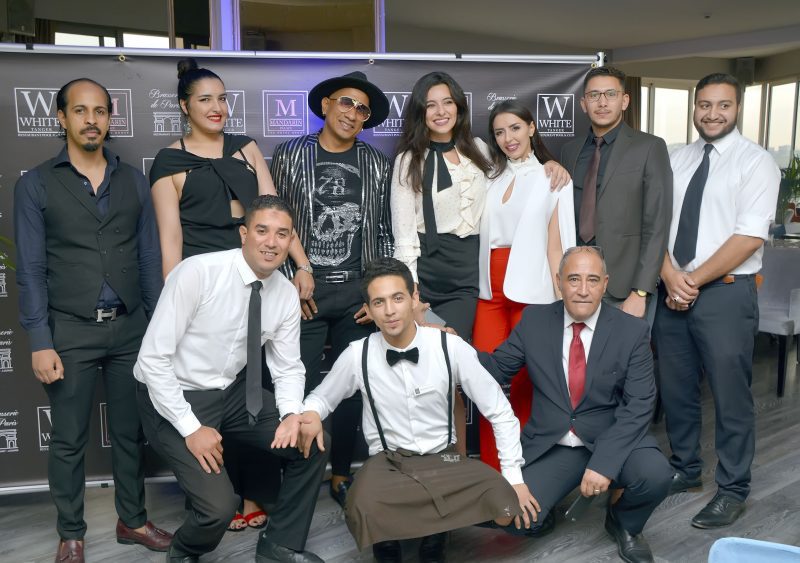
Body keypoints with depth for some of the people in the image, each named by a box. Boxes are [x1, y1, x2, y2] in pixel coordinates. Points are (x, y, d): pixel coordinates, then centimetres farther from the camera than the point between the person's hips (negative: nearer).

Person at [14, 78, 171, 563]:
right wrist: (40, 343, -9)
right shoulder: (36, 185, 0)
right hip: (70, 331, -2)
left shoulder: (134, 181, 7)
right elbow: (31, 270, -3)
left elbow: (150, 259, 7)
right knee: (69, 441, 9)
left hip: (130, 327, 2)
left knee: (132, 431, 13)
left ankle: (133, 520, 30)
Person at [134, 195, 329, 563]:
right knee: (219, 507, -18)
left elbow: (288, 367, 2)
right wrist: (191, 428, -23)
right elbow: (153, 358, -22)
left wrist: (292, 413, -19)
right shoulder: (197, 273, -24)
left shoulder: (287, 295, -6)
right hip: (173, 398, -6)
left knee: (313, 442, -7)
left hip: (233, 393, 6)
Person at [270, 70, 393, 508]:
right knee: (303, 388, 0)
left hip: (359, 293, 2)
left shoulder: (376, 164, 9)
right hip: (304, 291, -2)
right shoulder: (291, 155, 3)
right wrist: (292, 282, -4)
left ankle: (341, 477, 24)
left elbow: (383, 233, 9)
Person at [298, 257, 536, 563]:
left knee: (502, 501, -27)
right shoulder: (358, 355, -9)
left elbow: (500, 412, -4)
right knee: (364, 513, -35)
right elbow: (322, 397, 10)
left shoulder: (450, 347, -12)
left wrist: (514, 477, -6)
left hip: (442, 459, 1)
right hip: (387, 462, -1)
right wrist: (311, 413, -14)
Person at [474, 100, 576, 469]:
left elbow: (555, 245, 2)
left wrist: (563, 302, -4)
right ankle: (491, 473, 12)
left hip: (530, 292, -3)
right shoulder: (492, 178, 16)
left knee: (523, 384, 0)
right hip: (489, 290, 3)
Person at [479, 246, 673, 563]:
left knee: (655, 475, -29)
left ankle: (623, 522, 7)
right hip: (550, 445, 0)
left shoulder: (632, 331, -6)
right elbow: (497, 368, 3)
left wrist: (605, 462, -23)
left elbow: (639, 405, -12)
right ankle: (541, 510, 19)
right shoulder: (534, 320, -1)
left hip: (612, 439, 0)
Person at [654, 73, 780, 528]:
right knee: (676, 388, 14)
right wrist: (671, 277, -10)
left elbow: (750, 237, -14)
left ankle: (733, 490, 20)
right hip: (672, 290, 5)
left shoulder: (756, 162, -5)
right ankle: (686, 470, 32)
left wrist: (694, 280, -15)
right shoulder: (677, 160, 10)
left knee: (730, 395, 3)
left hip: (727, 292, -5)